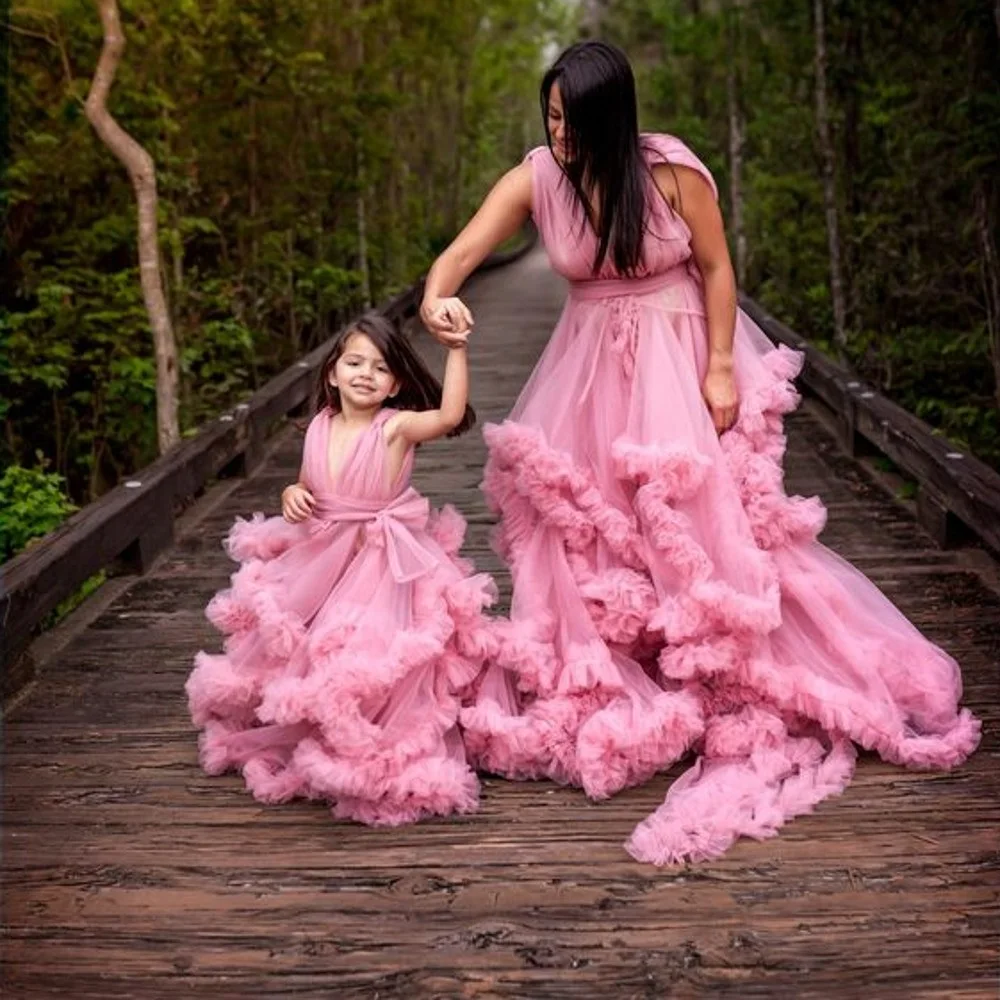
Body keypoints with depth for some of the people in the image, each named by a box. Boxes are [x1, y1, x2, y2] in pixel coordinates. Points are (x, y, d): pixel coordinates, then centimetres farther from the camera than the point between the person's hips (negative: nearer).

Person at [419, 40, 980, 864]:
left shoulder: (673, 171, -17)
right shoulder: (534, 179, -11)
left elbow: (716, 268, -9)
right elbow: (466, 248, -20)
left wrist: (720, 366, -13)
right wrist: (437, 295, -42)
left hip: (679, 359, -3)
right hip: (592, 367, 4)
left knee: (703, 524, -7)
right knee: (580, 524, 7)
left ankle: (745, 690, 8)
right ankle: (590, 691, 25)